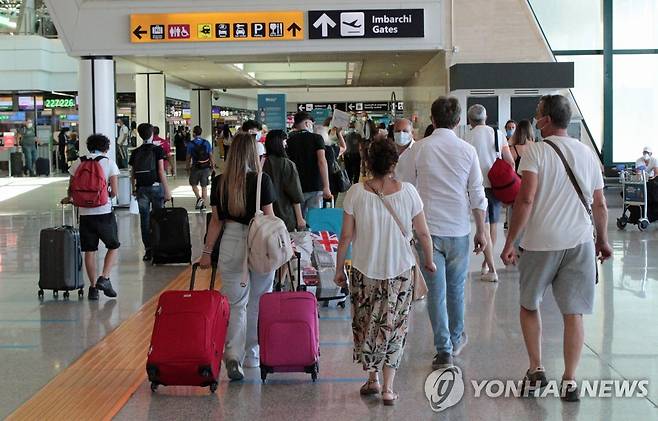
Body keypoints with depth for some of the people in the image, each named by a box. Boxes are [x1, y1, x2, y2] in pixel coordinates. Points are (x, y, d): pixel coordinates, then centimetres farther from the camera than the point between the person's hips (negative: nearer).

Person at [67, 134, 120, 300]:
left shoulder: (78, 163, 4)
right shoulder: (109, 163, -2)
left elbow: (71, 189, 7)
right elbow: (114, 192, -6)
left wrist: (70, 199, 28)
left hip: (85, 212, 2)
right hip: (104, 212, -2)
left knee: (89, 251, 10)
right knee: (113, 246, 14)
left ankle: (93, 287, 11)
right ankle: (104, 279, -2)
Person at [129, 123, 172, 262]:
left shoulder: (135, 152, 7)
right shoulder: (157, 149, -4)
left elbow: (132, 173, 8)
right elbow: (161, 171, -9)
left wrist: (134, 189, 20)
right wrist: (167, 190, -6)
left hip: (141, 188, 3)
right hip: (155, 186, -3)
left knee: (144, 219, 6)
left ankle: (148, 250, 5)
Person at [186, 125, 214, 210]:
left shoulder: (190, 144, -7)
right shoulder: (207, 143, -1)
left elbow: (189, 158, -3)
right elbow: (211, 156, 1)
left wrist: (188, 168, 7)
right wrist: (212, 166, 10)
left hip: (195, 167, -2)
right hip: (206, 167, 2)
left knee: (194, 185, 13)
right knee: (204, 186, 9)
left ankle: (199, 198, -10)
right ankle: (203, 204, 11)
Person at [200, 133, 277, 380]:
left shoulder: (219, 182, 1)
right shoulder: (262, 181, -7)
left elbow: (216, 220, 5)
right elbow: (269, 218, -4)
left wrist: (207, 251, 13)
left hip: (231, 244, 2)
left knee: (235, 304, 6)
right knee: (258, 303, 13)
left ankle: (233, 355, -11)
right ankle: (252, 355, 24)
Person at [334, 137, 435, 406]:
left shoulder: (356, 193, -10)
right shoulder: (408, 192, -8)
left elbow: (346, 236, -7)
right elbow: (423, 233, -2)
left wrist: (339, 269, 5)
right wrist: (429, 261, 15)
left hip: (365, 271, 0)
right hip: (401, 270, 0)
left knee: (366, 324, 17)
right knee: (394, 327, 9)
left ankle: (373, 378, 23)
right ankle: (387, 387, 9)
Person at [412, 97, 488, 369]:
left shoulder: (420, 148, -4)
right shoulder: (468, 150, -1)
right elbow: (477, 196, 0)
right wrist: (481, 231, 9)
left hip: (428, 229, -1)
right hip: (459, 229, 2)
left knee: (436, 291, 3)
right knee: (456, 287, 18)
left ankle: (444, 351, 2)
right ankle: (456, 339, 34)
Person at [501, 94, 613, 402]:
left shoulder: (536, 150, -6)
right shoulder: (587, 153, 9)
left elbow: (526, 199, -15)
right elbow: (600, 205, 11)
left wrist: (510, 243, -12)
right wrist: (603, 241, 24)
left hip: (541, 242, -3)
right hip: (580, 241, 3)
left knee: (529, 305, 17)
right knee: (573, 313, 7)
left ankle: (536, 370, 18)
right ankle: (569, 382, 7)